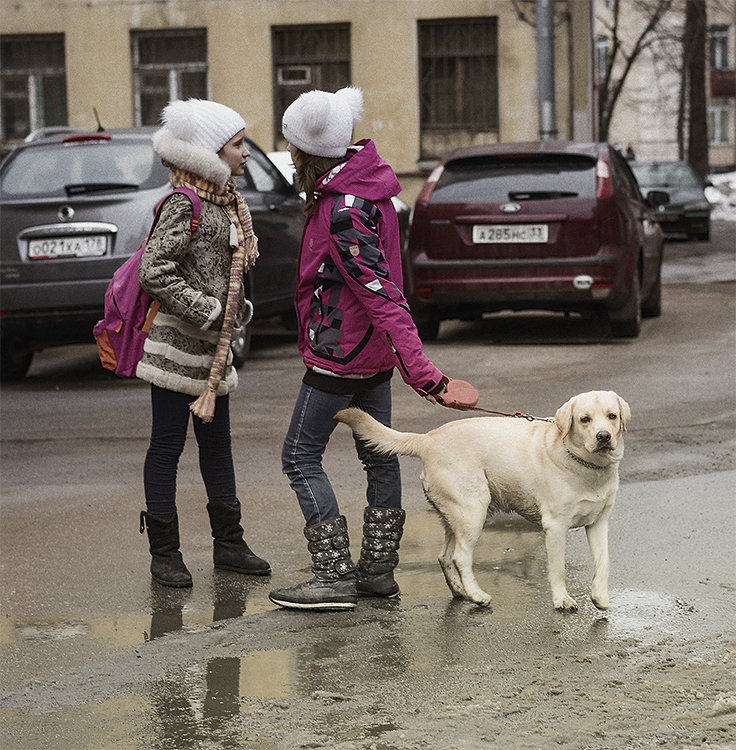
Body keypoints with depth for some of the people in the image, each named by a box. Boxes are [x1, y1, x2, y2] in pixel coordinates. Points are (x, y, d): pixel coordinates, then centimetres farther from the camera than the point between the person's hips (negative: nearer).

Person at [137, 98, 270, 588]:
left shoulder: (230, 203, 11)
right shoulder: (184, 204, -16)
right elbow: (155, 272, -22)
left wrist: (239, 309, 9)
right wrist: (208, 312, -20)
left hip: (215, 345, 9)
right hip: (178, 344, -9)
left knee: (217, 442, 15)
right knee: (168, 445, 0)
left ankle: (229, 543, 23)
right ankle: (164, 552, 6)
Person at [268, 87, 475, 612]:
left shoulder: (343, 212, -25)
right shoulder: (366, 186, 5)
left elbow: (381, 293, -31)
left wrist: (420, 370, -35)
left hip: (340, 352, -10)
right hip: (375, 351, 10)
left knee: (301, 456, -1)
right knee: (378, 454, 14)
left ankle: (335, 576, -4)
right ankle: (378, 569, 23)